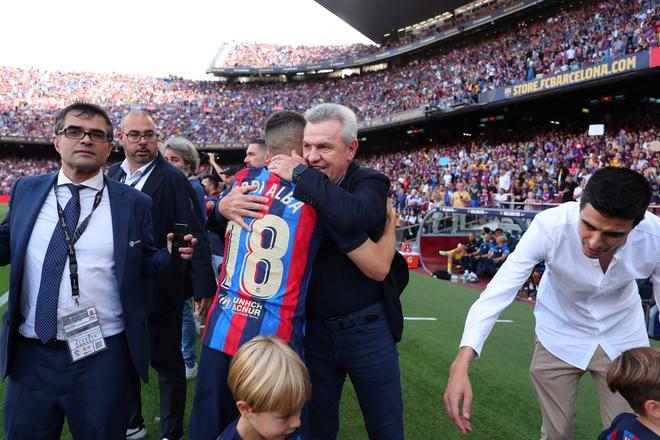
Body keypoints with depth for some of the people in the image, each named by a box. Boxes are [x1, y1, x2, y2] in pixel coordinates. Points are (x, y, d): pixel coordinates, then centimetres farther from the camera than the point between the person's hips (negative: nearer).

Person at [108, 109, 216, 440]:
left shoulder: (173, 179, -13)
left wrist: (203, 287, -20)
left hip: (159, 288, -6)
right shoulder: (113, 175, 6)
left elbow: (195, 235, -17)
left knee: (167, 363, 9)